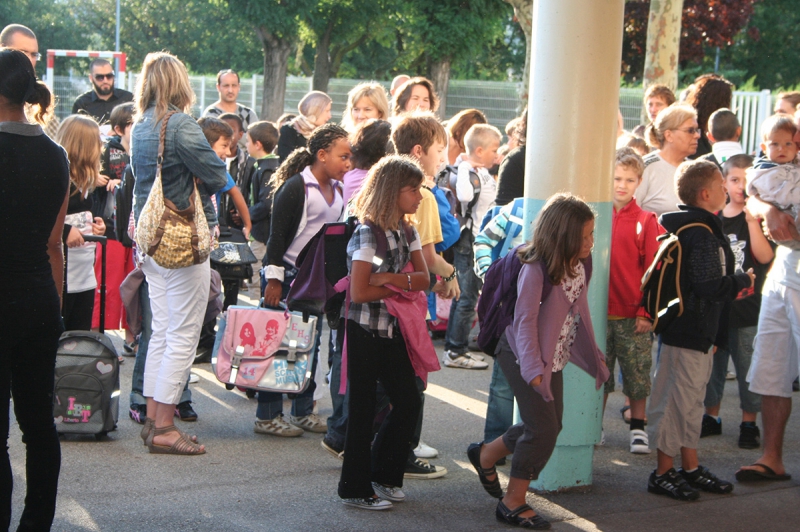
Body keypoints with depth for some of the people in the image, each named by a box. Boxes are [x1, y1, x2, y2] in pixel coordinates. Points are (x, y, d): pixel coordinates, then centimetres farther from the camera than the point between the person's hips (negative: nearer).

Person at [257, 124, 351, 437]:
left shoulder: (337, 190, 9)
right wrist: (273, 279, -18)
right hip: (289, 274, -7)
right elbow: (277, 235, -15)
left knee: (311, 342, 11)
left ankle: (303, 411, 20)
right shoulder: (296, 187, -14)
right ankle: (267, 415, 6)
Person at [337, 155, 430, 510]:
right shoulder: (368, 234, -17)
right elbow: (359, 292, -22)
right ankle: (355, 489, 14)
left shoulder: (406, 232, 9)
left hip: (393, 329, 8)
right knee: (364, 408, 1)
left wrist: (391, 279, -19)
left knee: (408, 402, 8)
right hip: (365, 331, -8)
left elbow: (423, 278, -1)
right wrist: (401, 289, -9)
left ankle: (383, 476, 25)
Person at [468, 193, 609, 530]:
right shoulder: (535, 270, -26)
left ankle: (485, 455, 36)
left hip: (554, 358, 8)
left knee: (550, 425, 14)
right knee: (544, 429, -9)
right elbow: (525, 321, -26)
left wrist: (592, 354, 15)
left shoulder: (579, 264, -2)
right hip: (522, 356, -8)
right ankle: (513, 503, 7)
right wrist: (533, 370, -33)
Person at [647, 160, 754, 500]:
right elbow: (713, 287, -24)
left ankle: (690, 468, 28)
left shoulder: (680, 227, 11)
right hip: (689, 332, -10)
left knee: (690, 400, 17)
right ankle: (663, 474, 7)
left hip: (691, 331, 10)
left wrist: (732, 285, 10)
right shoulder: (702, 235, -19)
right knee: (679, 402, -2)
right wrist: (743, 281, -7)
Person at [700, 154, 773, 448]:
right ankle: (711, 417, 27)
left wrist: (752, 221, -23)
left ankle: (749, 423, 14)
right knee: (712, 363, 12)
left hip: (747, 306, -4)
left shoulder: (759, 219, -3)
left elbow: (765, 256, -18)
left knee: (749, 368, 2)